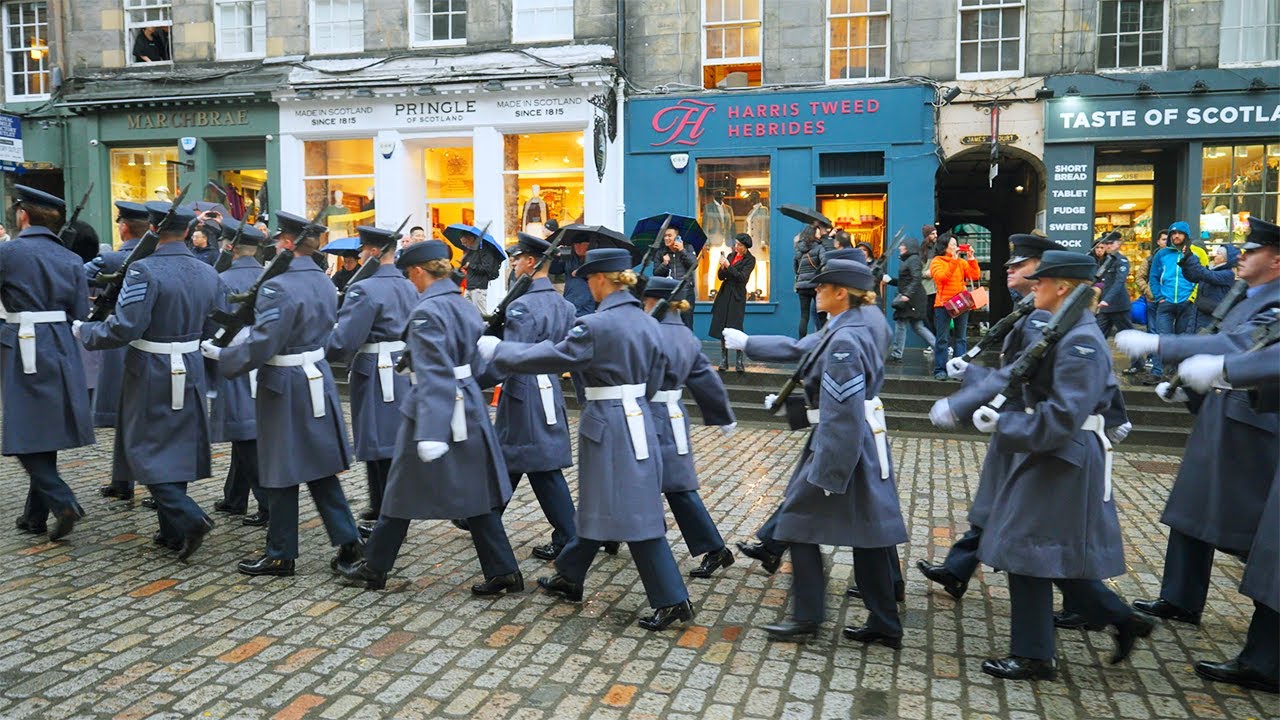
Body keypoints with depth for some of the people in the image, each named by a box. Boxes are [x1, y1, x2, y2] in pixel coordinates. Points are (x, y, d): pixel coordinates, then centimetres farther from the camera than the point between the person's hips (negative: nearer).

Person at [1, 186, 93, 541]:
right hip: (62, 351, 5)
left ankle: (63, 502, -13)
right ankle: (36, 515, 21)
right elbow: (81, 314, 3)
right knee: (45, 433, 13)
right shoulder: (71, 259, 5)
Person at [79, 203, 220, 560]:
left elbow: (124, 328, -21)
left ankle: (189, 518, -10)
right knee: (179, 448, 14)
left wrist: (85, 332, -4)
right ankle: (173, 531, 21)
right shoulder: (208, 273, 3)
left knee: (147, 450, 5)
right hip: (190, 373, 6)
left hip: (151, 375, -6)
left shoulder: (144, 271, -16)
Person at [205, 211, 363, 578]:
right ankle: (347, 541, 15)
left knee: (281, 474, 5)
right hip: (317, 379, 8)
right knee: (320, 468, 15)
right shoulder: (324, 283, 6)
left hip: (285, 386, -8)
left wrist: (221, 356, -5)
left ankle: (280, 555, 17)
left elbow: (260, 346, -21)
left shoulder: (278, 287, -19)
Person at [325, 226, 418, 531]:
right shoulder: (409, 288, 9)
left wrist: (320, 354, -4)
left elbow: (343, 341, -21)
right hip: (406, 372, 8)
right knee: (397, 444, 16)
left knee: (380, 450, 0)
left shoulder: (365, 290, -17)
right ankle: (382, 509, 30)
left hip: (376, 377, -8)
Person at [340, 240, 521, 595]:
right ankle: (503, 571, 12)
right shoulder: (466, 305, 8)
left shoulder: (427, 312, -16)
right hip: (470, 406, 7)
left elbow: (433, 376, -25)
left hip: (435, 409, -7)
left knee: (403, 490, 9)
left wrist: (430, 433, -29)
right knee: (475, 492, 12)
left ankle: (375, 567, 26)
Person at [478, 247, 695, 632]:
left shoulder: (596, 326, -18)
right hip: (638, 421, 9)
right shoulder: (647, 323, 7)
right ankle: (569, 577, 36)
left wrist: (497, 351, -2)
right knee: (598, 503, 20)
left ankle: (672, 600, 2)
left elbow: (550, 356, -14)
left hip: (608, 426, -9)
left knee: (634, 513, -2)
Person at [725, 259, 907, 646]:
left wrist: (827, 472, -22)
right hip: (866, 441, 10)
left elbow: (842, 413, -24)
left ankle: (807, 616, 15)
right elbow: (801, 349, 21)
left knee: (799, 519, 5)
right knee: (868, 529, 13)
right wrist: (747, 343, 25)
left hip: (842, 444, -10)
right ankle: (884, 624, 22)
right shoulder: (861, 323, 10)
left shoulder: (845, 341, -21)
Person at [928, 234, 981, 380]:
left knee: (961, 338, 5)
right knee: (942, 339, -5)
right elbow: (941, 277, -15)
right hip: (943, 304, -4)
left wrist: (971, 259, -4)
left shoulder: (962, 262, 12)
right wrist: (953, 260, -18)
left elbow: (975, 276, 3)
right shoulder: (936, 261, 2)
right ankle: (940, 370, -1)